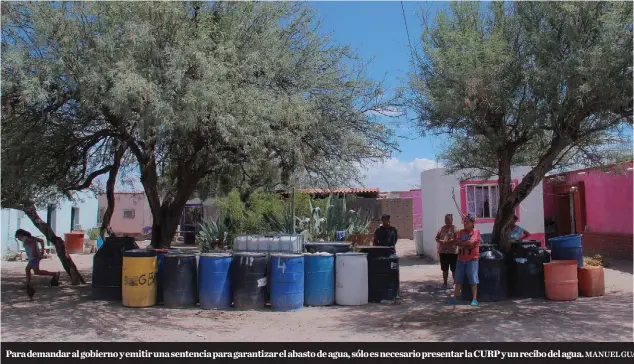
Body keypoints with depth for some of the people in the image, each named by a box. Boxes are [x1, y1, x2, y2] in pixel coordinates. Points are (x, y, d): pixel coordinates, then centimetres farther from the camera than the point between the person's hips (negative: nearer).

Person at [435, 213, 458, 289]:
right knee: (445, 269, 11)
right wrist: (441, 241, -10)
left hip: (453, 252, -4)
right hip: (443, 252, 4)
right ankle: (445, 283, 21)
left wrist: (449, 241, -21)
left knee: (454, 269, 2)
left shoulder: (455, 229, -4)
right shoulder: (441, 229, 12)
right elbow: (437, 238, 10)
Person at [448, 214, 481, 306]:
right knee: (458, 280, 9)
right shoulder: (461, 232, 11)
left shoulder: (476, 231, -4)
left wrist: (461, 243, -6)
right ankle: (455, 297, 15)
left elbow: (471, 242, -17)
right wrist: (467, 243, -14)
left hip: (472, 259, -5)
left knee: (473, 281, -2)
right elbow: (457, 242, -1)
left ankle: (474, 299, 3)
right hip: (461, 259, 5)